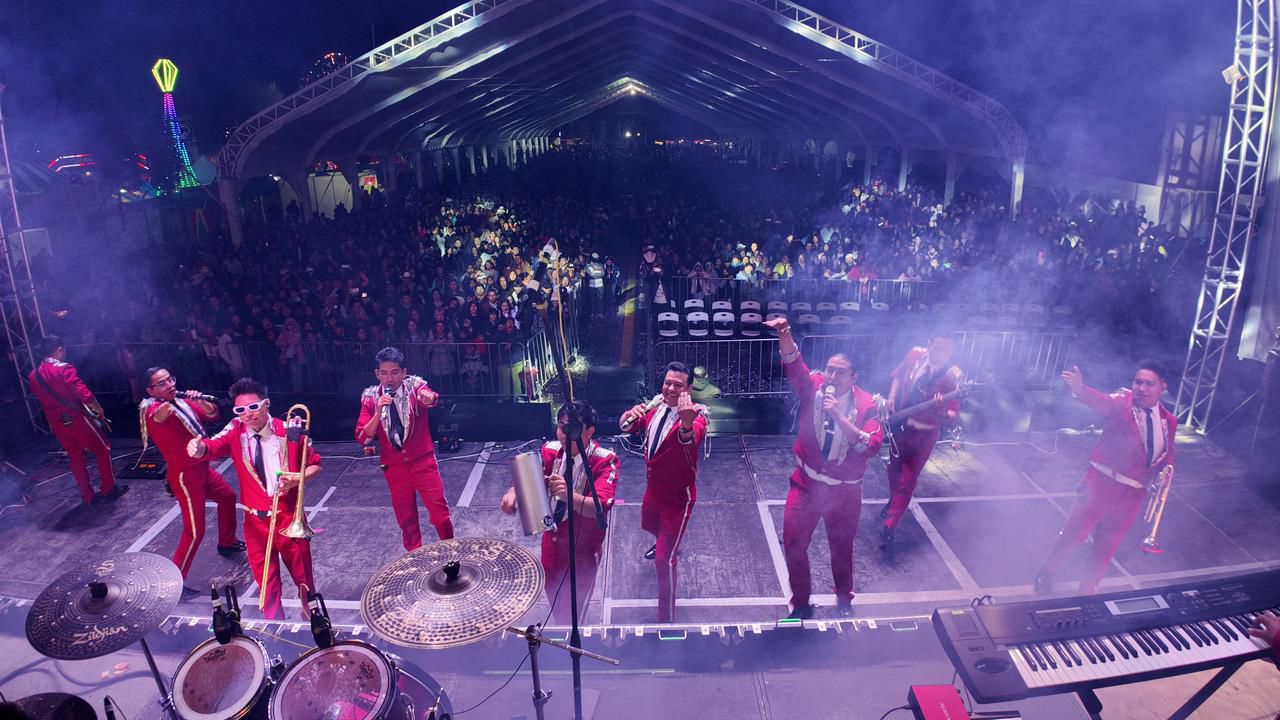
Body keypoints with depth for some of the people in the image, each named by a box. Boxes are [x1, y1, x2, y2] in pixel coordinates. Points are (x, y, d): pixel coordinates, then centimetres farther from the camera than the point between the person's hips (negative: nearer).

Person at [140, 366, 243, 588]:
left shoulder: (182, 401, 5)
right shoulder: (153, 409, -19)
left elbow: (212, 415, 1)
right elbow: (158, 416, -44)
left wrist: (200, 401, -20)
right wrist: (166, 404, -68)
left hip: (202, 468, 9)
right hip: (184, 476, -9)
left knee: (227, 497, 27)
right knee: (195, 531, -9)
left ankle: (226, 543, 47)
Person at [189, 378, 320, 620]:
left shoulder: (289, 431, -11)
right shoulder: (235, 432, -6)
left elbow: (315, 464, -1)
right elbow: (214, 446, -27)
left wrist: (298, 478, -21)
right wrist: (199, 448, -49)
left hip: (289, 516, -1)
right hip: (255, 520, 2)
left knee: (302, 573, 14)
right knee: (265, 578, 16)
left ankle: (312, 615, 41)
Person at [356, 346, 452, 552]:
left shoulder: (414, 385, -8)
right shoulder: (370, 398, -2)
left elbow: (432, 398, -32)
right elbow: (362, 437, -9)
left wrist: (427, 396, -56)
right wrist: (379, 412, -24)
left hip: (423, 463, -2)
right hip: (394, 468, 2)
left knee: (440, 514, 1)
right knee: (406, 519, 12)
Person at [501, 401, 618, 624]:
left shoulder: (605, 461, -23)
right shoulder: (551, 451, -8)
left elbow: (599, 508, -36)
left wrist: (569, 495, -55)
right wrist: (512, 493, -41)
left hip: (583, 550, -5)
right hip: (551, 543, 5)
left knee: (573, 615, 11)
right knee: (554, 604, 26)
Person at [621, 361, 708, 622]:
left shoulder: (696, 414, -26)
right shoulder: (656, 406, -6)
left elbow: (692, 436, -48)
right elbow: (626, 426, -12)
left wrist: (687, 423, -73)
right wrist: (632, 415, -36)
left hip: (678, 496, -7)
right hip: (653, 488, 7)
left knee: (664, 559, -10)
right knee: (650, 525, 34)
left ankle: (666, 616, 9)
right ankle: (666, 543, 69)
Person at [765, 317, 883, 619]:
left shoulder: (866, 404, -15)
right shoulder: (813, 387, -11)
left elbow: (872, 446, -27)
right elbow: (793, 364, -28)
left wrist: (839, 417, -36)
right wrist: (785, 334, -47)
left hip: (845, 491, -1)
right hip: (806, 484, 1)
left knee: (842, 547, 18)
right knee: (793, 544, 3)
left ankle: (844, 602, 45)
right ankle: (801, 604, 26)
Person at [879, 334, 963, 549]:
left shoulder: (953, 376, -21)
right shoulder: (915, 354, -10)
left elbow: (954, 415, -18)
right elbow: (898, 376, 9)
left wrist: (941, 412, -40)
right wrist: (891, 399, -4)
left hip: (924, 434, -4)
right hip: (899, 424, 4)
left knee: (907, 480, 1)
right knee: (894, 469, 22)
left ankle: (889, 527, 8)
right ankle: (894, 502, 49)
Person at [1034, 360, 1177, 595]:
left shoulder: (1168, 421, 6)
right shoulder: (1123, 402, -10)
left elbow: (1167, 456, 18)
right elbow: (1104, 402, -33)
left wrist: (1165, 471, -6)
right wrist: (1080, 389, -56)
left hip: (1133, 494, 4)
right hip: (1102, 483, -4)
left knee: (1107, 546, 13)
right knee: (1074, 533, 1)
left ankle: (1088, 590, 31)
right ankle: (1046, 574, 22)